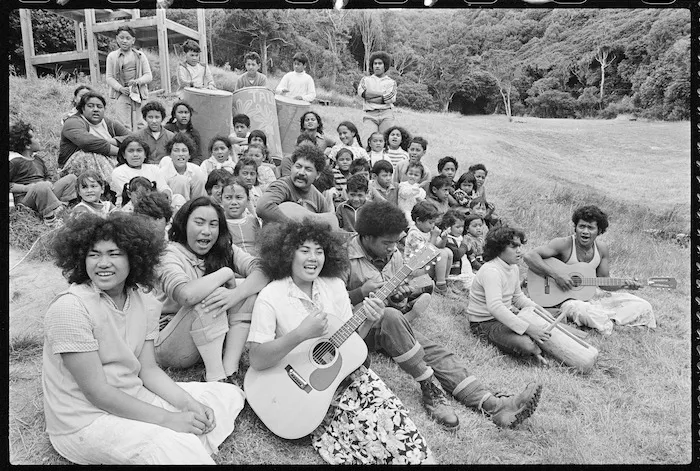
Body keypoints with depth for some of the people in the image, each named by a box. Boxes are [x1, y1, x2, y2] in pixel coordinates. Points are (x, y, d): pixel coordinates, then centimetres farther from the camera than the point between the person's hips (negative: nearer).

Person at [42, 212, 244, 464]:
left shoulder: (144, 300, 0)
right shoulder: (70, 307, -21)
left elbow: (148, 369, 3)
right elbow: (96, 391, -21)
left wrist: (188, 403, -13)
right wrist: (167, 419, -22)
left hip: (133, 400, 8)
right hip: (86, 421, -7)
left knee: (230, 394, 5)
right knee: (181, 453, -31)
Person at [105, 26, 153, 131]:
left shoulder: (140, 56, 9)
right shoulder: (112, 56, 7)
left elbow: (149, 76, 5)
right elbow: (108, 77, 4)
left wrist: (137, 81, -14)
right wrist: (120, 88, -12)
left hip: (137, 94, 1)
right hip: (121, 95, -1)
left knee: (138, 125, 3)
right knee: (124, 126, -10)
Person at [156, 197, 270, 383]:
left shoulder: (225, 250, 0)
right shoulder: (170, 255, -14)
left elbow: (264, 271, -18)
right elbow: (186, 294, -36)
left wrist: (235, 294, -35)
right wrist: (226, 273, -24)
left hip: (215, 340, 5)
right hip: (170, 345, -5)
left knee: (248, 293, -16)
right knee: (208, 296, -29)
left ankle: (230, 372, -20)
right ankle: (215, 376, -24)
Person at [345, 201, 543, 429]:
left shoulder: (394, 256, 8)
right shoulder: (346, 257, -13)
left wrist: (399, 297, -7)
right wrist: (361, 293, -26)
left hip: (389, 325, 6)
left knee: (435, 351, -15)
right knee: (390, 316, -38)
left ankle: (493, 404, -25)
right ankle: (430, 388, -27)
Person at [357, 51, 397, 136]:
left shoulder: (391, 82, 15)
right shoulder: (366, 79, 19)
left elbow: (389, 99, -2)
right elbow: (361, 91, -2)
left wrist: (370, 98, -1)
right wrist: (383, 94, 0)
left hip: (386, 114, 0)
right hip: (370, 115, 0)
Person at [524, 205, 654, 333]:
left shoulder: (602, 249, 1)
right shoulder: (564, 245, -18)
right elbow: (529, 256, -30)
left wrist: (623, 284, -12)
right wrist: (556, 275, -33)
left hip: (592, 295, 6)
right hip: (567, 298, -6)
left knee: (642, 306, -2)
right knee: (586, 313, -39)